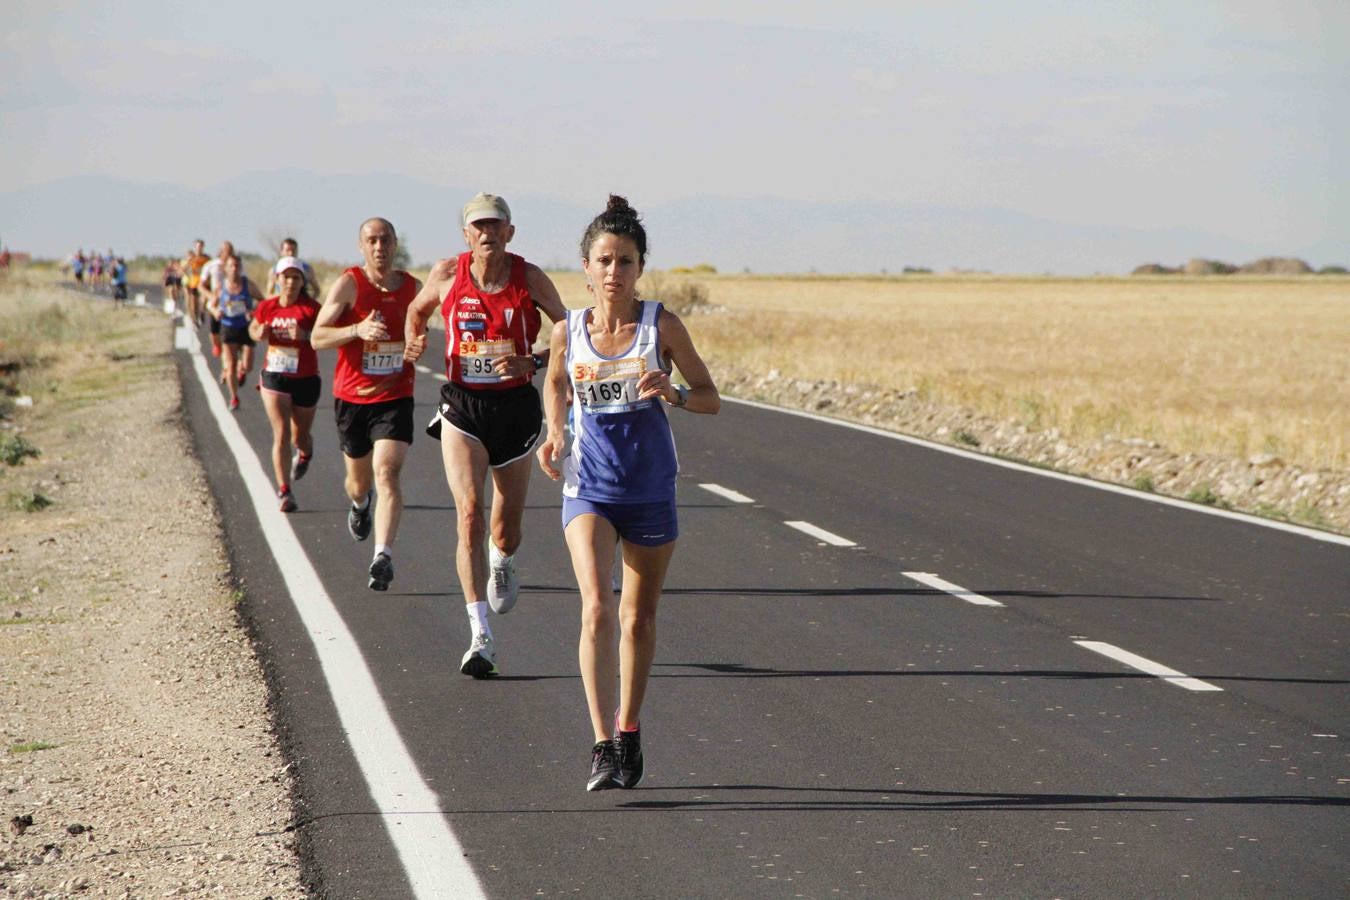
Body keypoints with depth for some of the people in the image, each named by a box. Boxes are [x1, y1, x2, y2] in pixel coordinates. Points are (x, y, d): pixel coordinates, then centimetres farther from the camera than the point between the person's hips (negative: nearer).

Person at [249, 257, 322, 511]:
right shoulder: (267, 307, 0)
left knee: (300, 434, 16)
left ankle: (305, 455, 54)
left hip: (306, 380, -1)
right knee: (281, 434, -11)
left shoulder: (311, 309, -11)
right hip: (274, 378, 1)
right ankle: (284, 491, -8)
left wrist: (306, 335, -36)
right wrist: (259, 333, -6)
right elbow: (253, 329, 17)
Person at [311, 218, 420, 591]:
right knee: (359, 479, 16)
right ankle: (359, 505, 54)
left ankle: (383, 557, -25)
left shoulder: (413, 288, 4)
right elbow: (317, 337, -15)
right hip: (351, 396, 0)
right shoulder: (349, 284, -8)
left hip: (395, 397, 0)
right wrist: (358, 329, -30)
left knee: (387, 473, -19)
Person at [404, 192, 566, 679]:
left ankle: (502, 564, 54)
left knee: (508, 520, 13)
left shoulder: (530, 279, -5)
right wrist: (414, 341, 0)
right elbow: (417, 309, 19)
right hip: (462, 406, -1)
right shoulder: (447, 274, -1)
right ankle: (480, 637, -21)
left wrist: (532, 362, -14)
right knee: (469, 511, -18)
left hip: (516, 406, 1)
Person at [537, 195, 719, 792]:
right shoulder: (568, 332, -1)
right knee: (597, 608, -19)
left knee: (639, 618, 11)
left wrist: (671, 392, -21)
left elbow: (711, 399, 0)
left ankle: (628, 732, 31)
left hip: (650, 488, 1)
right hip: (589, 486, 0)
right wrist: (554, 433, 1)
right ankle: (602, 744, -21)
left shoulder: (661, 325, -5)